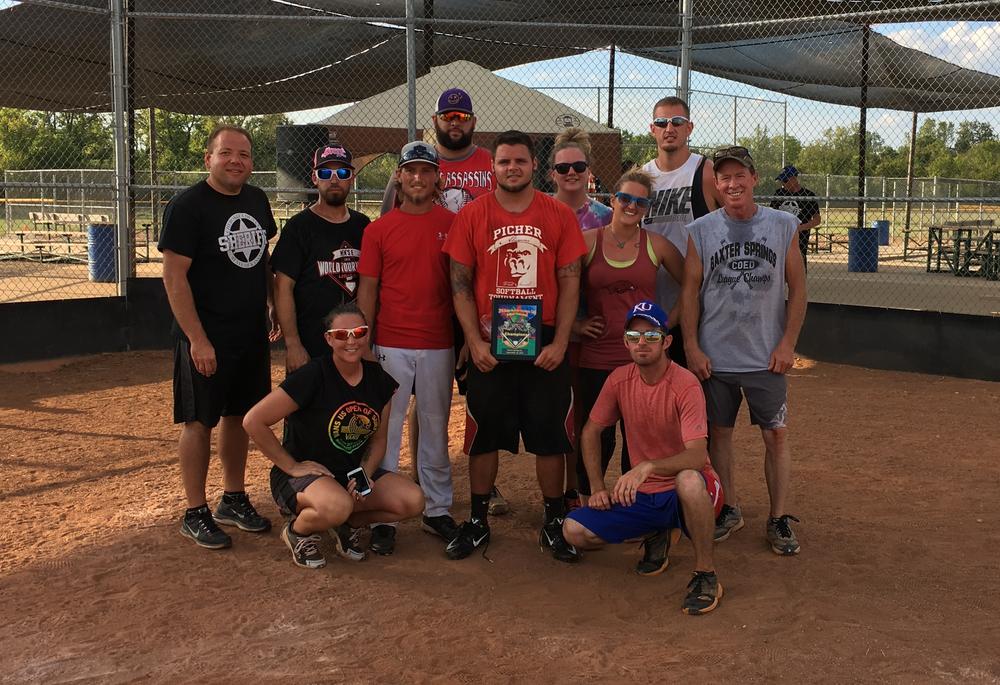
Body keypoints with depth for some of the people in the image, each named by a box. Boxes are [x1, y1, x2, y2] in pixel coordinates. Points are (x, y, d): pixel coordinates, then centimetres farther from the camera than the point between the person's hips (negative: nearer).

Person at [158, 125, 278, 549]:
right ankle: (195, 513, 12)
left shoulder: (257, 201, 8)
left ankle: (234, 499, 28)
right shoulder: (188, 206, -13)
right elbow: (174, 277, -16)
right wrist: (197, 339, -19)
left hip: (251, 334, 7)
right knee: (200, 421, 2)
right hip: (205, 339, -6)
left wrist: (273, 307, 12)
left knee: (239, 415, 14)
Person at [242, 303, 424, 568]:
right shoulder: (312, 375, -19)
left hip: (354, 474, 6)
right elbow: (253, 421, -18)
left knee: (413, 501, -15)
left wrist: (365, 474, -8)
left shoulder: (380, 380, 0)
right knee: (337, 505, -38)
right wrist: (291, 466, -14)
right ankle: (297, 531, -3)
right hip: (301, 475, -6)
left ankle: (348, 523, 11)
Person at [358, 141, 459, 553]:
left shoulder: (453, 224, 4)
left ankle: (437, 511, 22)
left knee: (435, 429, 11)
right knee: (385, 430, 3)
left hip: (439, 345, 1)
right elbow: (368, 290, 3)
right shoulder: (378, 229, 3)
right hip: (390, 346, -1)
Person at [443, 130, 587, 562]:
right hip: (488, 347, 0)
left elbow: (570, 283, 1)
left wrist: (560, 342, -8)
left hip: (545, 345, 0)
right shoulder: (471, 215, 2)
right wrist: (475, 342, -8)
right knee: (484, 435, 8)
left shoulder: (560, 215, 2)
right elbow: (460, 284, 1)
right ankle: (477, 523, 22)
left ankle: (554, 525, 20)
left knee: (551, 436, 6)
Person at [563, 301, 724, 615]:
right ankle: (656, 536, 15)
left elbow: (697, 456, -29)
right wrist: (598, 488, 3)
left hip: (685, 493, -6)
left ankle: (706, 576, -19)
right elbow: (590, 432, 10)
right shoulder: (619, 379, -3)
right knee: (574, 530, -11)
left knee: (689, 480, -42)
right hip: (641, 494, 6)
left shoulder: (685, 384, -20)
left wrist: (648, 466, -44)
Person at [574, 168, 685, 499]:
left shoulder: (657, 245, 4)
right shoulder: (587, 241, 0)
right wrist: (574, 323, -1)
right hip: (596, 358, -1)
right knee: (598, 439, 5)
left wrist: (668, 322, 5)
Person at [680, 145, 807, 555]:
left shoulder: (783, 226, 0)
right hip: (715, 357, 1)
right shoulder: (701, 231, 0)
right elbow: (690, 292, 1)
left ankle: (779, 519, 14)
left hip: (766, 357, -1)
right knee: (719, 432, 10)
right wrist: (692, 348, -5)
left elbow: (797, 288, 3)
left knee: (776, 435, 3)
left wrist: (787, 344, -4)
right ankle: (729, 510, 26)